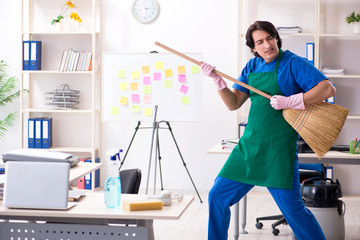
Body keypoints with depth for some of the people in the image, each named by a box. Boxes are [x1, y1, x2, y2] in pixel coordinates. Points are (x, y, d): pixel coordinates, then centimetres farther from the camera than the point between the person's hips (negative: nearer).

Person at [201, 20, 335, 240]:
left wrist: (289, 102, -20)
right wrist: (217, 79, -4)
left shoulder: (293, 63, -6)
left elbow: (328, 89, -15)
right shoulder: (252, 66, 11)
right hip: (249, 147, 6)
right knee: (218, 196, 8)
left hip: (279, 150, -6)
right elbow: (233, 103, 10)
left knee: (292, 209, -6)